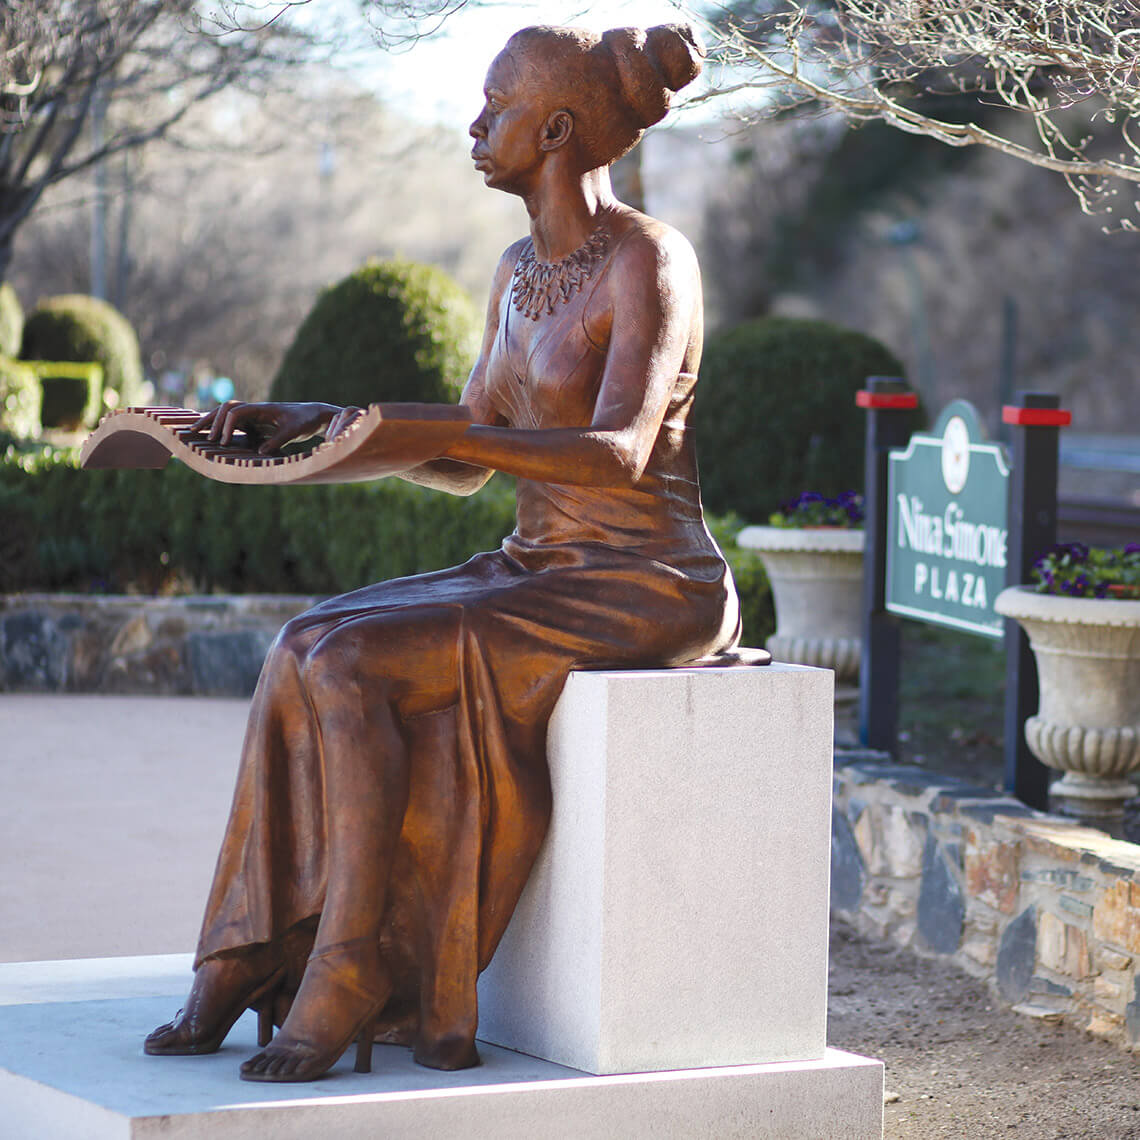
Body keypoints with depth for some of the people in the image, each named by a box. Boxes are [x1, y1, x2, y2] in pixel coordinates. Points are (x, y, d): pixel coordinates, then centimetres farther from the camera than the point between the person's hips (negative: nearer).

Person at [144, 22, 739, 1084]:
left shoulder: (647, 260, -13)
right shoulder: (519, 270, 14)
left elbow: (619, 453, -25)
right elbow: (466, 467, 17)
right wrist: (318, 425, 4)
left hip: (646, 586, -8)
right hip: (537, 567, 8)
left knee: (348, 665, -24)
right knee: (299, 650, -12)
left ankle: (342, 988, -18)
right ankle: (239, 966, -13)